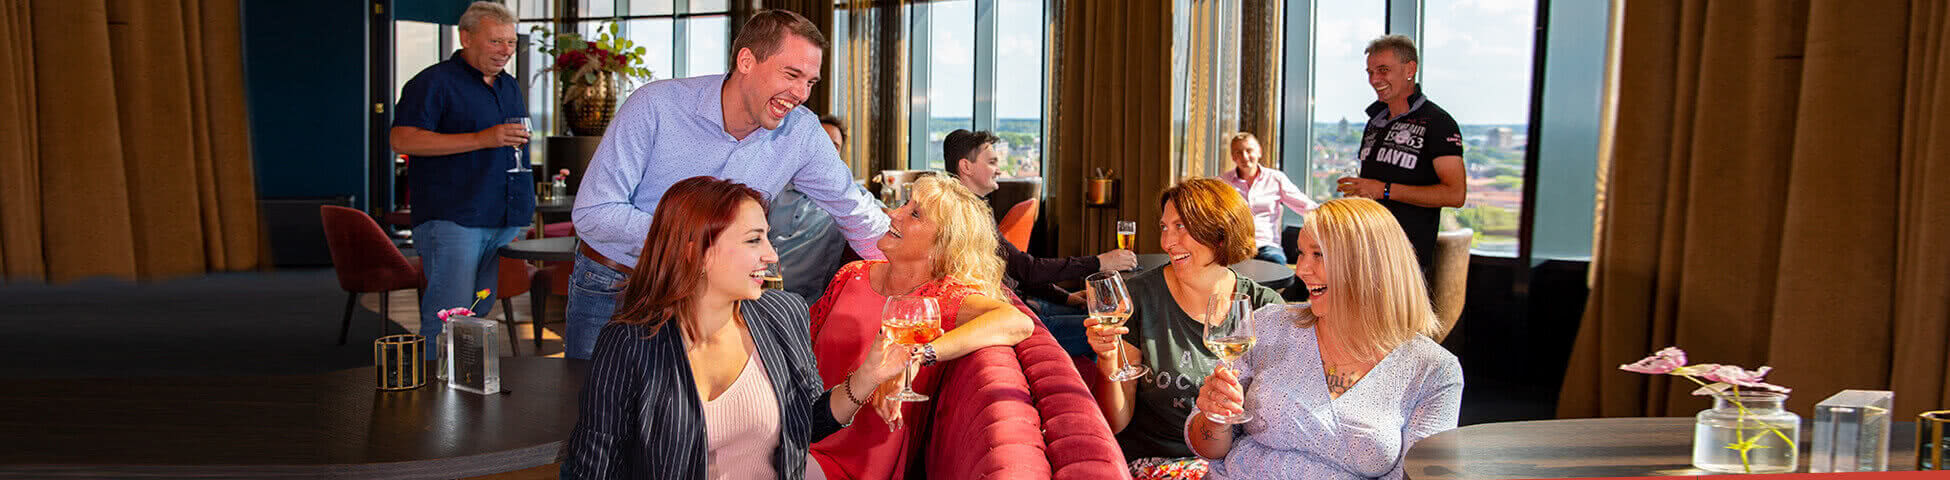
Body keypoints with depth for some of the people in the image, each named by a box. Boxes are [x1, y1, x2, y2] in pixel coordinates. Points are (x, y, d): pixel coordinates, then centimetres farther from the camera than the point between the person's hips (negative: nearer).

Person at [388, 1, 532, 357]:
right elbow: (402, 140, -16)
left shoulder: (510, 86, 20)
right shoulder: (434, 82, -4)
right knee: (449, 316, -11)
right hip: (452, 219, -7)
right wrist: (482, 139, -20)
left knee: (483, 314, 8)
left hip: (505, 221, 7)